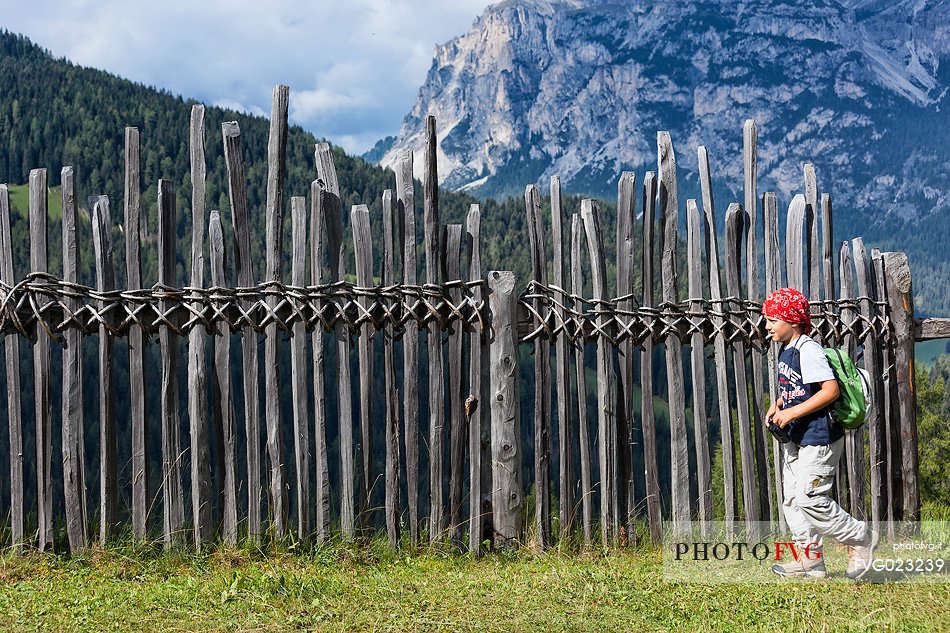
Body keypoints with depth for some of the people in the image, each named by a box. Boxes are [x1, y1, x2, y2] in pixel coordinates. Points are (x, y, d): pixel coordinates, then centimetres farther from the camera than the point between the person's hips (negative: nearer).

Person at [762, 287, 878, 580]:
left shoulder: (808, 350, -19)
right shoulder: (786, 350, 11)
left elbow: (830, 390, -25)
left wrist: (792, 413, -25)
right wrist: (776, 406, 5)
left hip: (819, 437, -10)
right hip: (794, 438, 10)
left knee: (810, 497, -10)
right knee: (792, 498, 11)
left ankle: (860, 537, 9)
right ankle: (810, 558, 21)